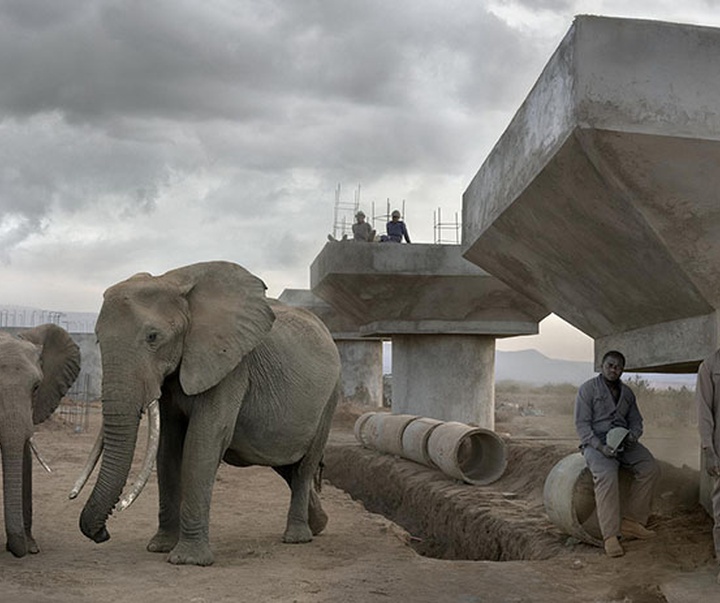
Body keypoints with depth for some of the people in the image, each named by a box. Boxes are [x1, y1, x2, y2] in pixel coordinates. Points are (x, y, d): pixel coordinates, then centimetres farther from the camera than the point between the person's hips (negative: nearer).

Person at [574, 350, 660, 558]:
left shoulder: (627, 393, 17)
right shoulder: (588, 389, -1)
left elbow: (636, 421, 19)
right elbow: (582, 424, -7)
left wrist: (633, 436, -7)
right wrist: (601, 446, -21)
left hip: (623, 442, 5)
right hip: (595, 442, -5)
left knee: (650, 468, -21)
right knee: (607, 476, -34)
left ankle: (631, 522, -16)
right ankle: (610, 536, -35)